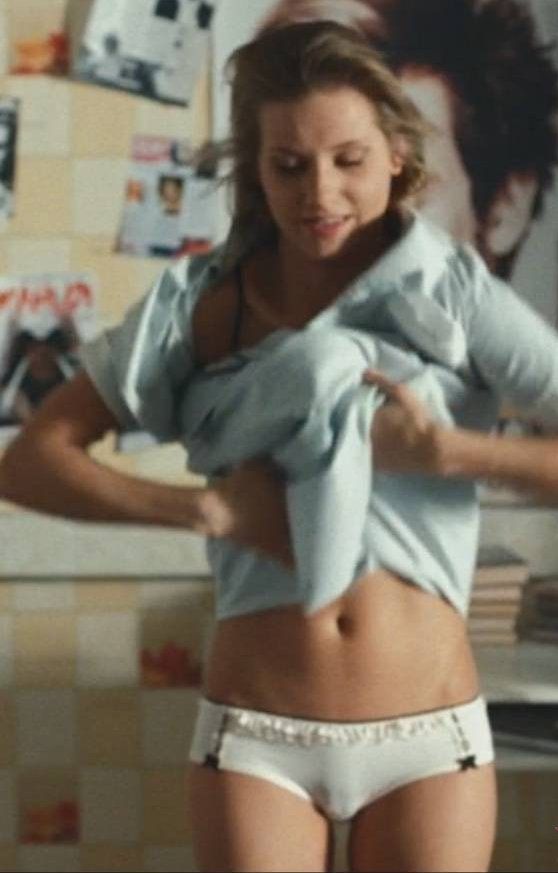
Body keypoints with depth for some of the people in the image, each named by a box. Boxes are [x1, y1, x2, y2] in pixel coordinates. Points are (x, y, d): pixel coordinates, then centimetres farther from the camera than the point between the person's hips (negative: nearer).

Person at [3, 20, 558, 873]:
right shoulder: (200, 305, 0)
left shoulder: (454, 291, -4)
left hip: (429, 735, 0)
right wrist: (206, 507, -14)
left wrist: (448, 450, -20)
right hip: (257, 734, 0)